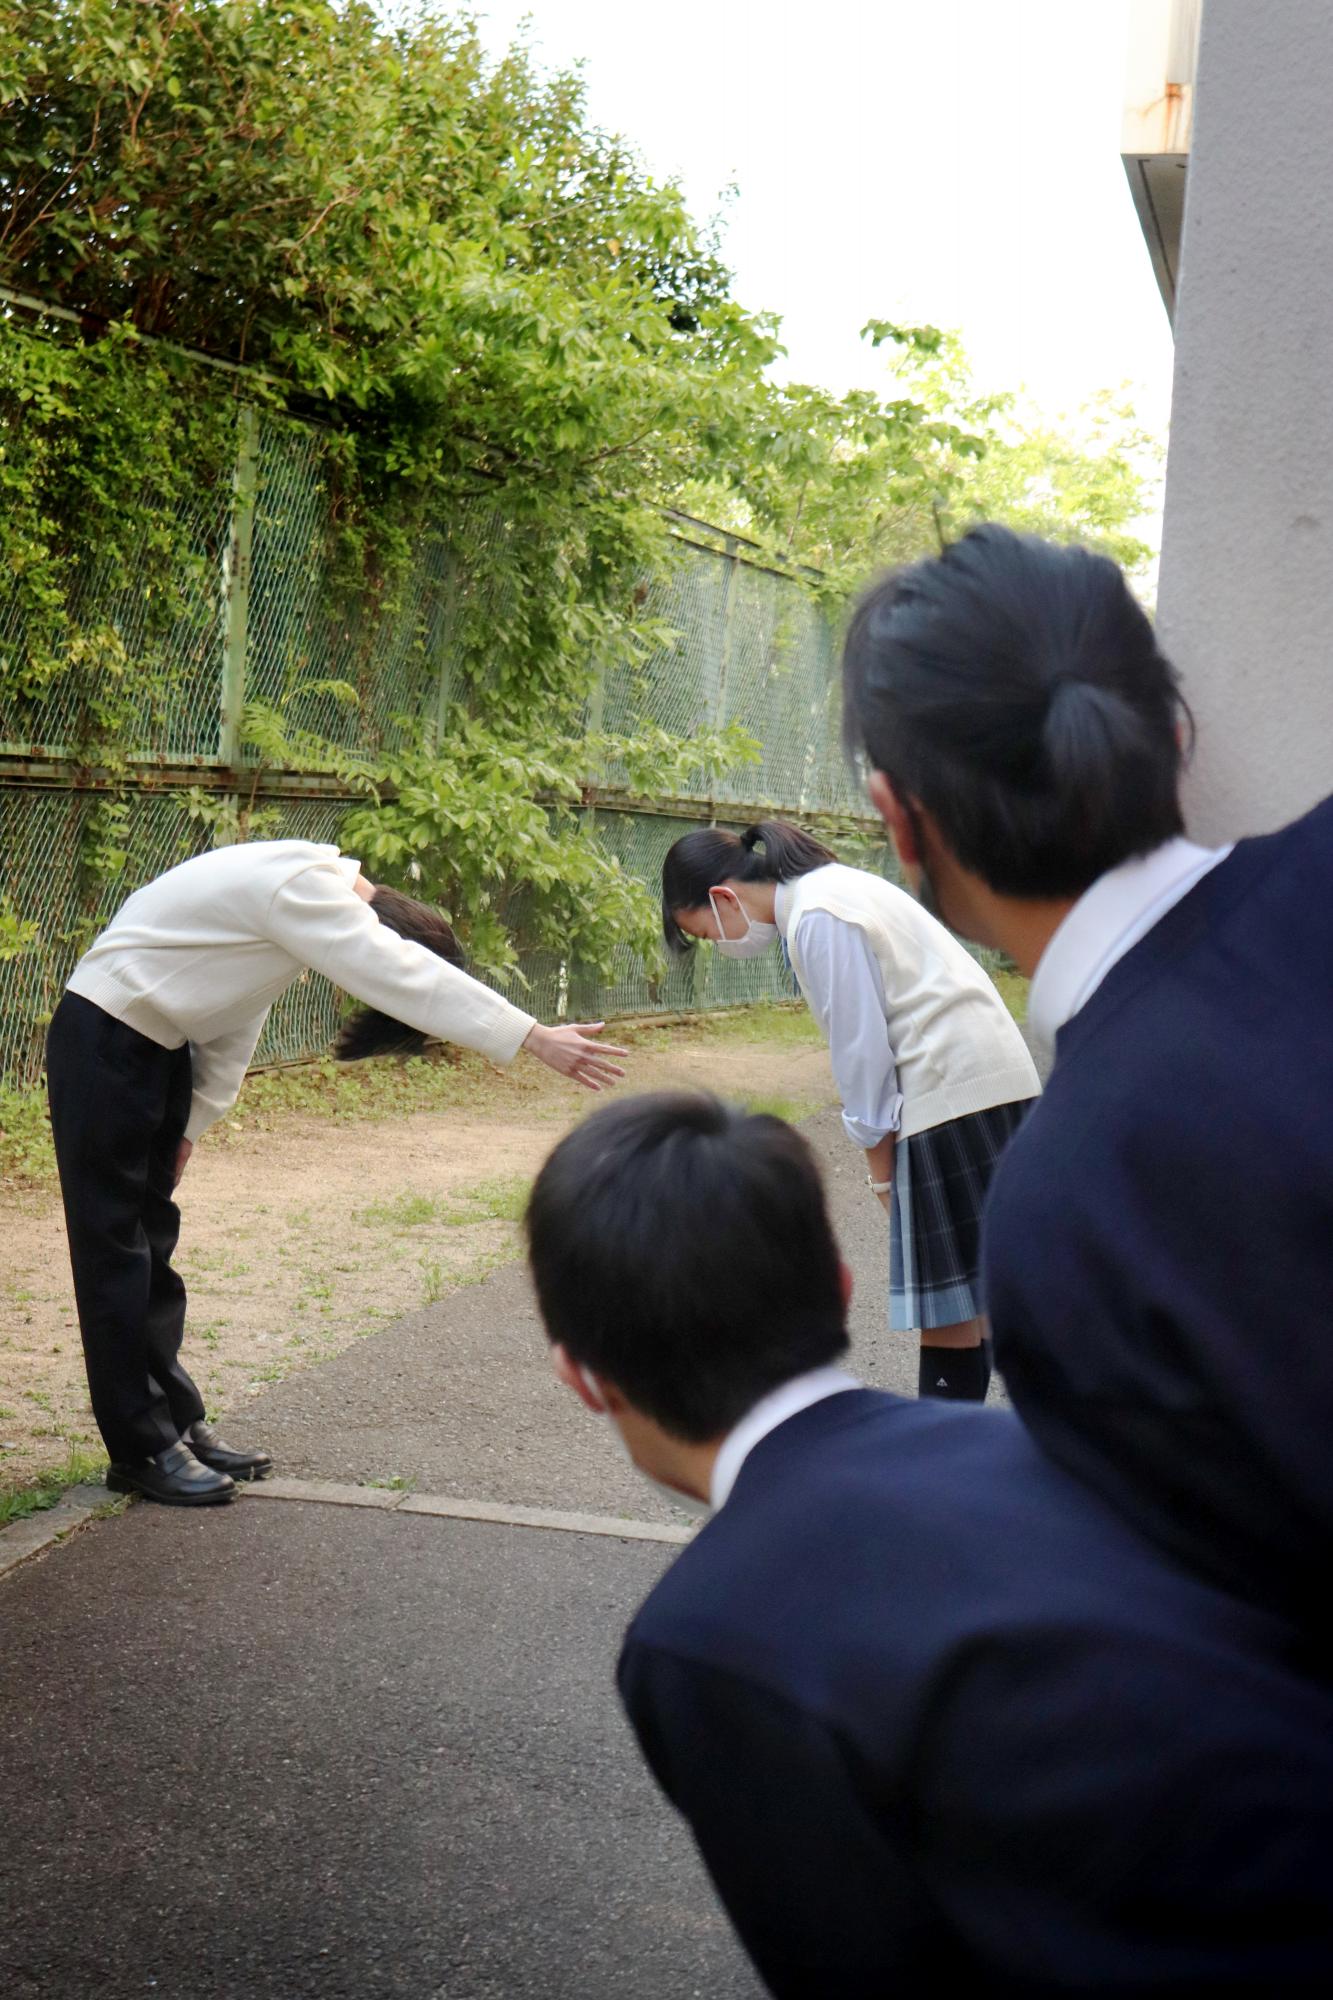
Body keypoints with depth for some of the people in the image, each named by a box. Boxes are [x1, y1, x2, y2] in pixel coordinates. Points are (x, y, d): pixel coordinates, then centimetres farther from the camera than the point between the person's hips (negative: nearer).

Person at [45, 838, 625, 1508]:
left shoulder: (310, 890, 6)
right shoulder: (303, 891, -25)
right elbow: (414, 981, -31)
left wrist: (192, 1125, 15)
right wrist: (537, 1039, -31)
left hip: (156, 1046, 10)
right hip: (104, 1042, -10)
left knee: (152, 1242, 13)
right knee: (116, 1248, -3)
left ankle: (178, 1423, 19)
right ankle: (142, 1450, 3)